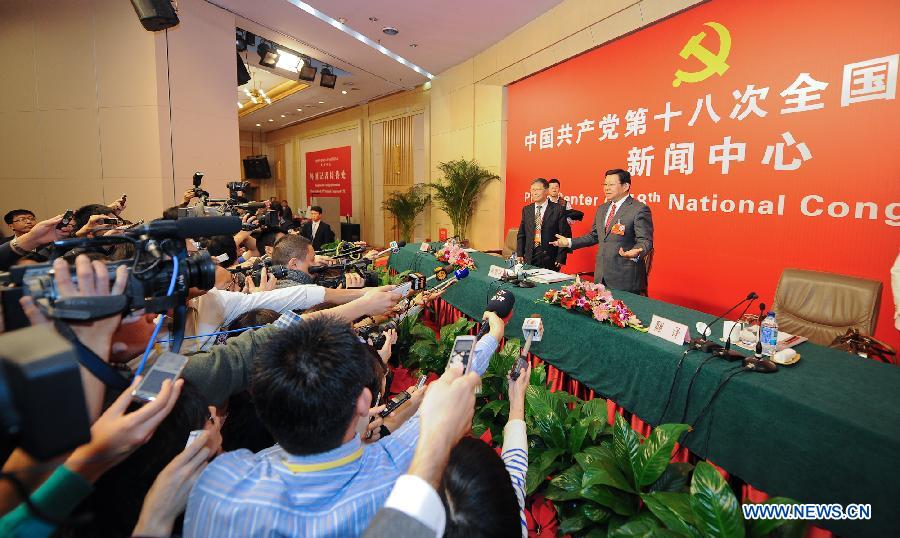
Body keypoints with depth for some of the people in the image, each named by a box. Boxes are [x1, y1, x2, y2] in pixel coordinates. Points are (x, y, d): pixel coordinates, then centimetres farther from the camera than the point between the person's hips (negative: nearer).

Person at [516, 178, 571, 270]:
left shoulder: (558, 210, -4)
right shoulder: (526, 210, 10)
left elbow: (565, 235, -5)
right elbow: (521, 234, 12)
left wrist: (560, 258, -11)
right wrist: (519, 254, 2)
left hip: (550, 259, -3)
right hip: (529, 259, 3)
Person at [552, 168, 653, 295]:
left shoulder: (639, 209, -9)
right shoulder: (602, 209, 15)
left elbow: (645, 241, -13)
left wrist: (636, 253, -34)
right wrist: (569, 242, 12)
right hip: (601, 276, 7)